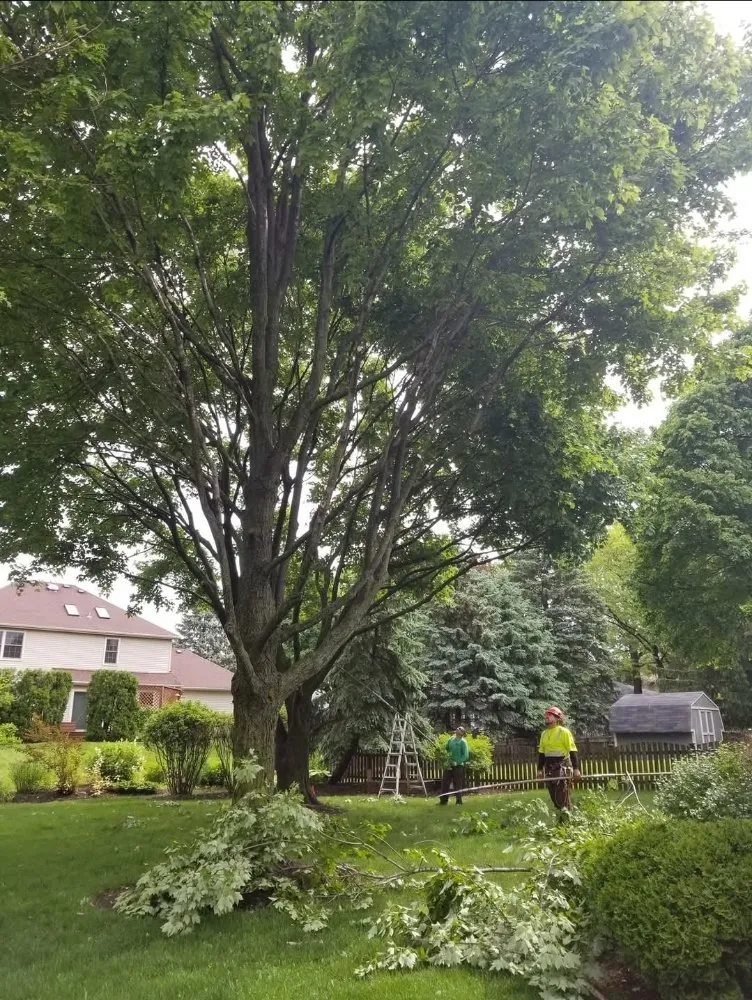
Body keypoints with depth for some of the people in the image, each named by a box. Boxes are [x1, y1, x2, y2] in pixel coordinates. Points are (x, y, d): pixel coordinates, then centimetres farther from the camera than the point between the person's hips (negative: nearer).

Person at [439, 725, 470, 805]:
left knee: (457, 784, -1)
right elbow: (446, 748, 25)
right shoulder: (451, 739, 9)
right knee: (445, 782, 6)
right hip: (449, 765, 6)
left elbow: (466, 756, -11)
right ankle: (443, 800, 14)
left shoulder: (463, 742, -7)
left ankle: (459, 801, 10)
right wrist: (447, 754, 8)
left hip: (458, 766, -6)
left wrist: (457, 762, -16)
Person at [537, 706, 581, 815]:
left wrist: (576, 769, -13)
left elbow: (572, 751, -8)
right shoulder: (544, 733, 13)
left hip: (563, 766, -6)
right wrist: (540, 769, 15)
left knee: (563, 794, -11)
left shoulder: (564, 732, -5)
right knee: (553, 795, 8)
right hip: (549, 767, 6)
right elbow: (541, 753, 18)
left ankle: (566, 812, -8)